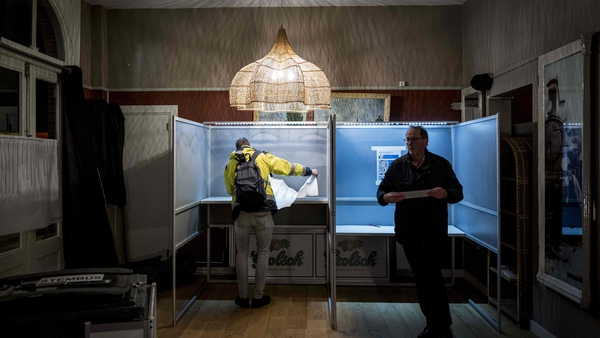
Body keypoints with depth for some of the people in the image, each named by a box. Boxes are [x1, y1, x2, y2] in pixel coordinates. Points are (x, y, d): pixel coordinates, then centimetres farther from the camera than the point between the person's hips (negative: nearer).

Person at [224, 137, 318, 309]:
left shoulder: (230, 164, 14)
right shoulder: (263, 157, 8)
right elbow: (287, 167, 13)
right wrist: (309, 171, 28)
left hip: (241, 212, 2)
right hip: (263, 212, -1)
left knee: (242, 253, 15)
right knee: (262, 253, 12)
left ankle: (242, 297, 20)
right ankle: (258, 297, 17)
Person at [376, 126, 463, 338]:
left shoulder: (441, 165, 0)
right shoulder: (397, 165, 3)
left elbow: (458, 192, -2)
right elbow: (381, 190, 2)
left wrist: (445, 193, -25)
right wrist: (386, 197, -23)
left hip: (434, 233, -2)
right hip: (409, 233, 3)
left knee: (434, 279, -3)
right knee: (421, 280, 11)